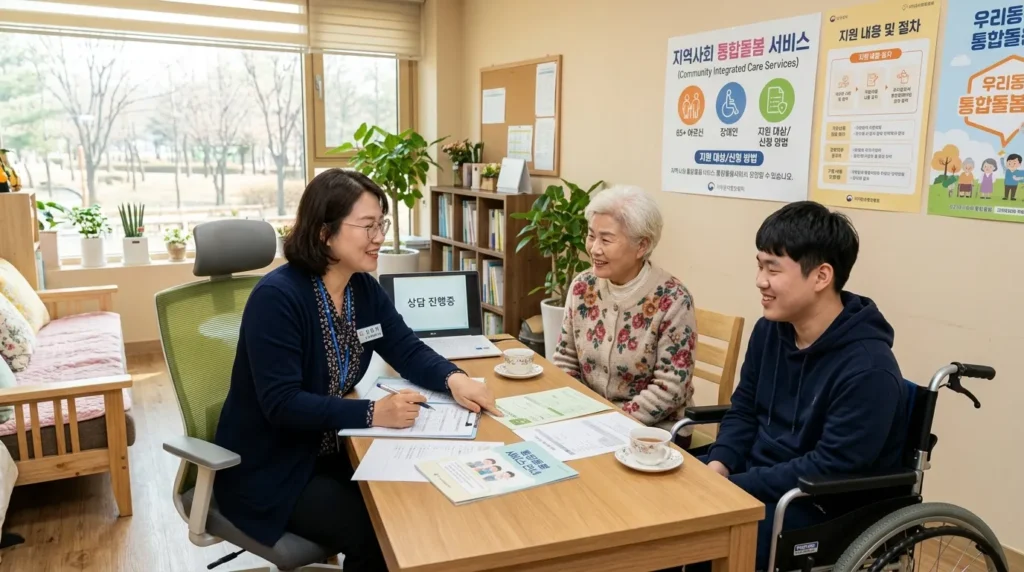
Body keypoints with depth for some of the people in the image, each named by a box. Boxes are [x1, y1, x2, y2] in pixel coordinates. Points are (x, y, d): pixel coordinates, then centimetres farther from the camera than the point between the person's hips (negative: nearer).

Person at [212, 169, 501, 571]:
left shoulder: (365, 289, -1)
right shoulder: (276, 296, -24)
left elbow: (407, 350, 3)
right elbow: (282, 404, -28)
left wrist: (454, 379, -18)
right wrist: (373, 413, -36)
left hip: (327, 452, 7)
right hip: (268, 471, -6)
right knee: (376, 533, -19)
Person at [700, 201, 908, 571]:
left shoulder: (868, 369, -23)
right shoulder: (770, 330, 0)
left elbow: (830, 469, -23)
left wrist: (730, 486, -24)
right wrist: (718, 465, -9)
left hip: (819, 508, -7)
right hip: (754, 476, 7)